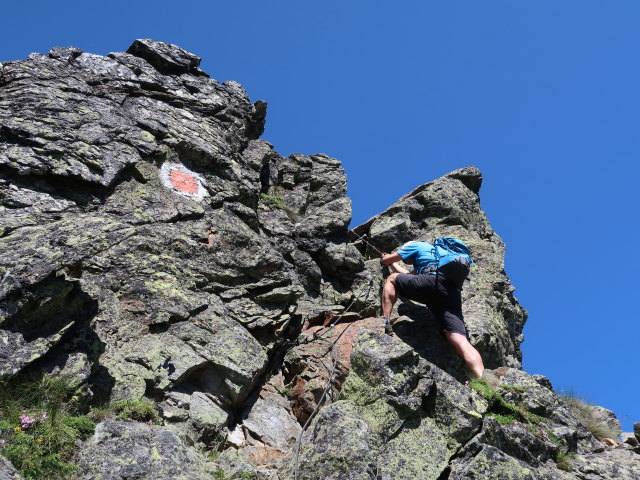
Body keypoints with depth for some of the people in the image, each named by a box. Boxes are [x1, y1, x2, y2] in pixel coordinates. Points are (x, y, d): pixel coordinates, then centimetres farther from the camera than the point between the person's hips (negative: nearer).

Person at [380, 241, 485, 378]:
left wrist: (386, 258, 52)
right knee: (460, 341, -9)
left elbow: (386, 260, 27)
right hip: (453, 293, 6)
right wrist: (393, 263, 72)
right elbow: (409, 275, 58)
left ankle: (385, 321, -5)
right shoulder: (436, 251, 46)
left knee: (392, 279, 16)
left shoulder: (415, 245, 24)